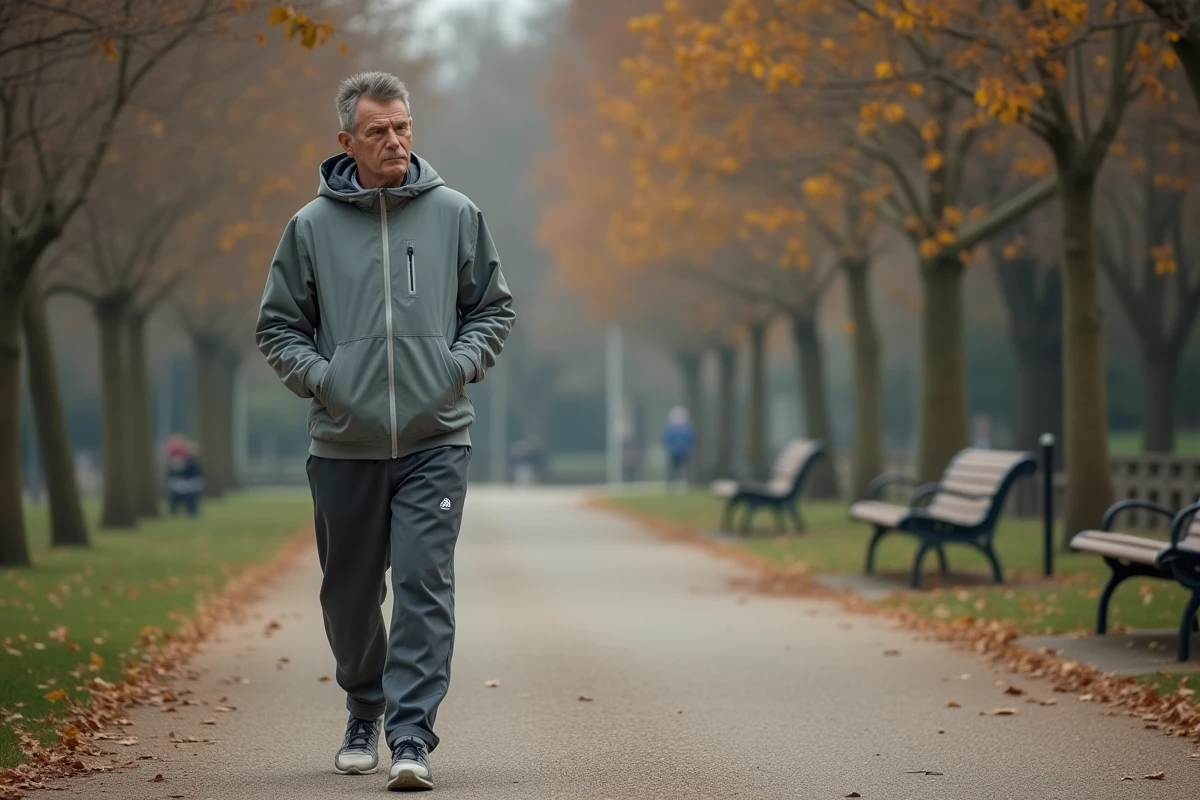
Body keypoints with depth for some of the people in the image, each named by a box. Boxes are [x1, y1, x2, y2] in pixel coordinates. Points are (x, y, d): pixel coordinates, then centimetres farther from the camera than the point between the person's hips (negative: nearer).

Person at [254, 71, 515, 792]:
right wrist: (319, 376, -6)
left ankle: (412, 735, -11)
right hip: (344, 445, 1)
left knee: (425, 585, -11)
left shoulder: (455, 214, 4)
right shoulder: (313, 226, 3)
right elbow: (279, 326, 10)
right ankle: (365, 712, 34)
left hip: (436, 442, -1)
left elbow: (494, 308, 13)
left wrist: (461, 365, -3)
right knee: (350, 593, 11)